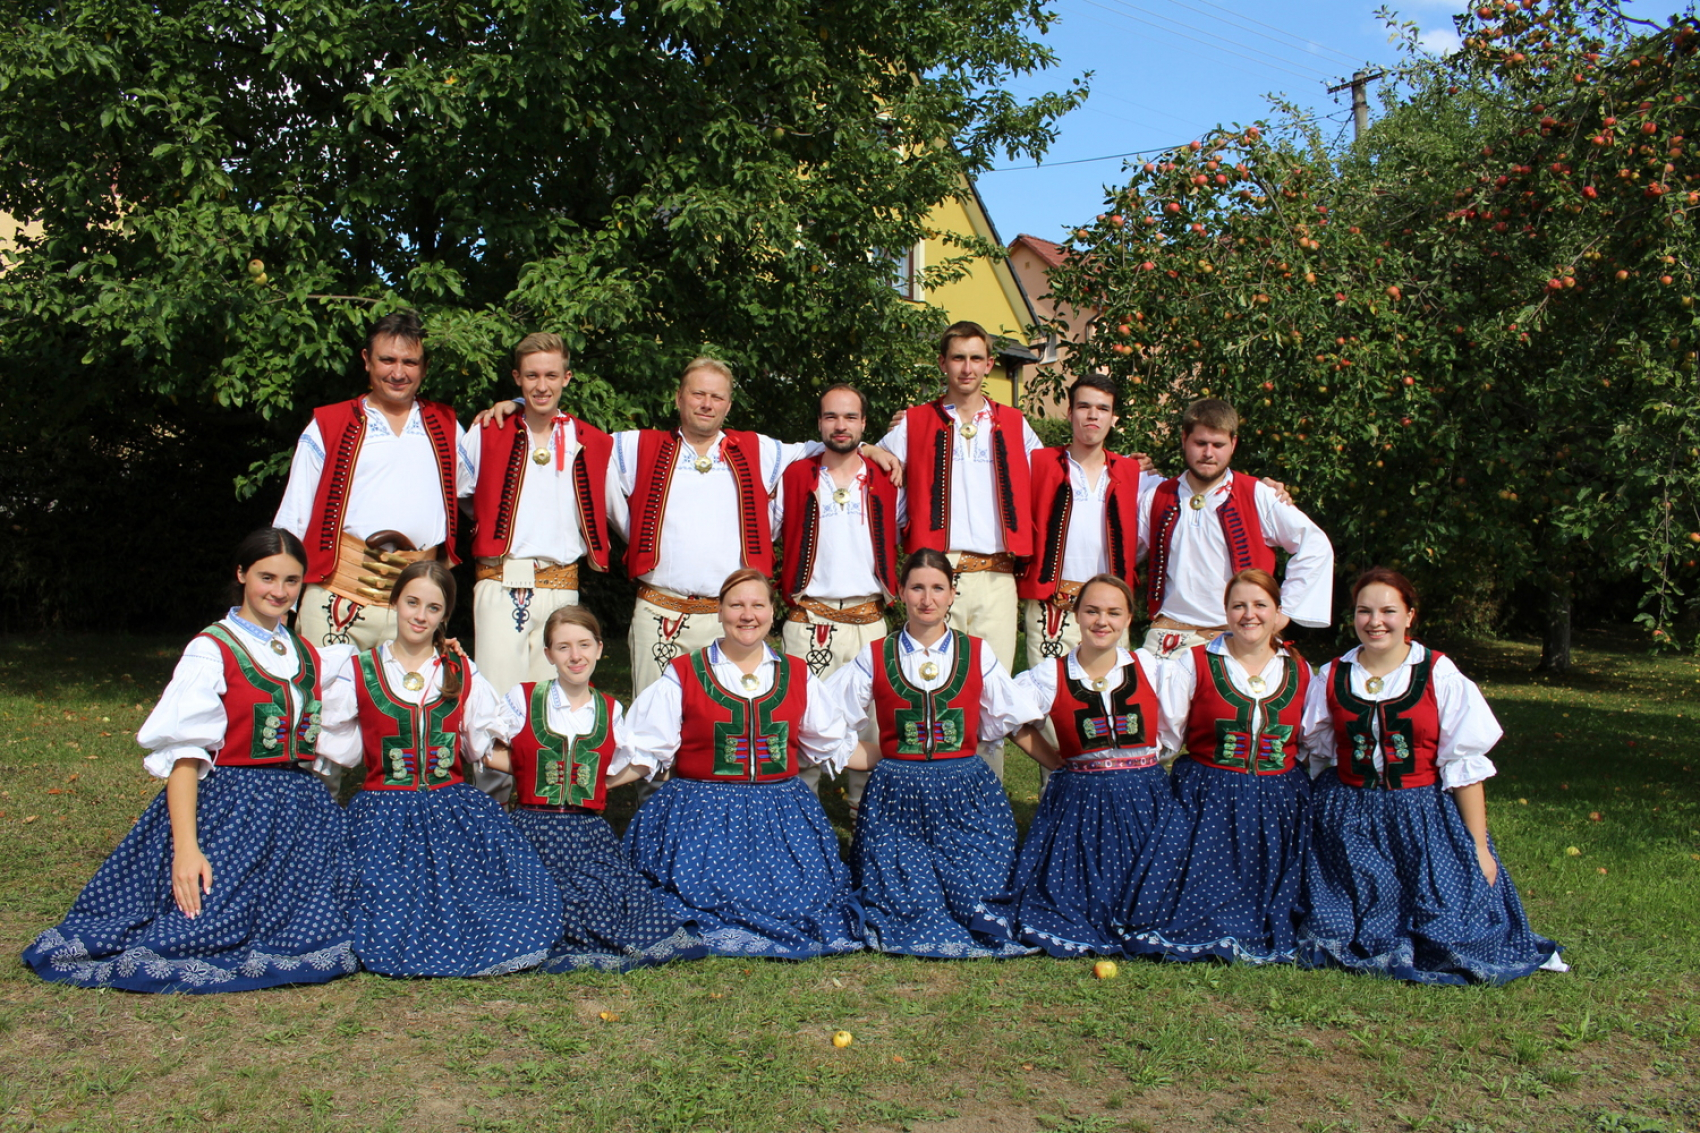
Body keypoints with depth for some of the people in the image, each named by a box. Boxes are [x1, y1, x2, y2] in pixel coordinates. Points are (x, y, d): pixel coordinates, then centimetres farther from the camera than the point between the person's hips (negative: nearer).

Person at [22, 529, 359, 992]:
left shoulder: (310, 658, 14)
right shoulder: (212, 651, -3)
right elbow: (183, 753, -12)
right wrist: (186, 846, -21)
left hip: (301, 813, 5)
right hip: (229, 810, -5)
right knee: (205, 932, -17)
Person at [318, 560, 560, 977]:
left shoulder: (463, 673, 11)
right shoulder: (358, 672, 6)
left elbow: (480, 748, 11)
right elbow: (337, 752, 6)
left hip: (453, 807, 2)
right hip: (385, 813, -1)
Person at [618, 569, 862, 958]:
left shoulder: (797, 675, 10)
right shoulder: (684, 675, 1)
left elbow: (834, 745, 20)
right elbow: (643, 752, 0)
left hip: (782, 818, 3)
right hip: (702, 819, -2)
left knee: (799, 901, -13)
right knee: (711, 895, -20)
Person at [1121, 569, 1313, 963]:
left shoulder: (1300, 672, 7)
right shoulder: (1194, 664, -2)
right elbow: (1163, 735, -2)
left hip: (1277, 806, 2)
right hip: (1207, 801, -2)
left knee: (1267, 901, -4)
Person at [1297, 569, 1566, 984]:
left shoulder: (1440, 676, -5)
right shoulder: (1332, 678, 3)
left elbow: (1465, 767, -5)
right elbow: (1316, 755, 13)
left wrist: (1479, 847, -6)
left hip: (1426, 820, -2)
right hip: (1350, 822, 2)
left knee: (1448, 943, -8)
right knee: (1340, 940, 0)